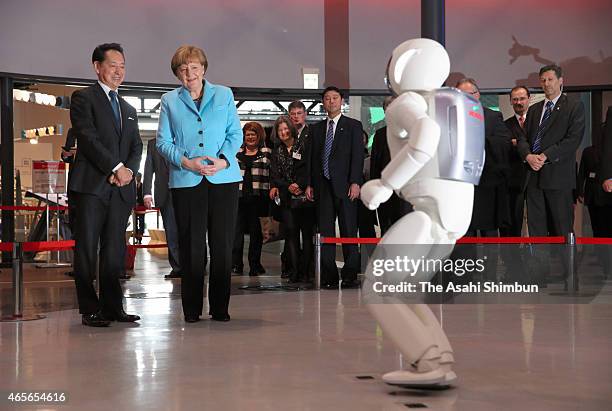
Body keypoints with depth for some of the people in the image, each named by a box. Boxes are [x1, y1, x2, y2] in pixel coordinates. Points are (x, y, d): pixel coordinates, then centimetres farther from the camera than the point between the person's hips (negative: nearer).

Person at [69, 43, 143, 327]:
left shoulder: (128, 109, 24)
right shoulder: (84, 98, 3)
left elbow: (137, 147, 17)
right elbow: (88, 138, -9)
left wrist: (129, 169, -4)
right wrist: (116, 167, -14)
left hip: (121, 187, 6)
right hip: (91, 185, -6)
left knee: (115, 250, 5)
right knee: (87, 249, -3)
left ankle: (112, 307, 9)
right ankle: (90, 310, 1)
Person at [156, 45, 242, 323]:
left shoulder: (224, 95, 12)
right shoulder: (169, 100, 11)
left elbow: (235, 134, 8)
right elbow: (163, 142, 5)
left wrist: (223, 160, -9)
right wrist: (186, 162, -11)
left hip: (223, 177, 1)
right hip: (186, 181, 0)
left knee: (222, 245, 0)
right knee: (191, 246, 0)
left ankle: (220, 307, 10)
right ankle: (192, 308, 9)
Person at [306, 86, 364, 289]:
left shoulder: (354, 125, 6)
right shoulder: (317, 128, 17)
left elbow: (357, 156, -2)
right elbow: (313, 158, 15)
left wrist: (355, 183, -12)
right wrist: (310, 184, 7)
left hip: (345, 185, -4)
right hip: (323, 186, 4)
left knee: (349, 231, -2)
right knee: (325, 232, 1)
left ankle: (350, 276, 3)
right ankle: (329, 277, 5)